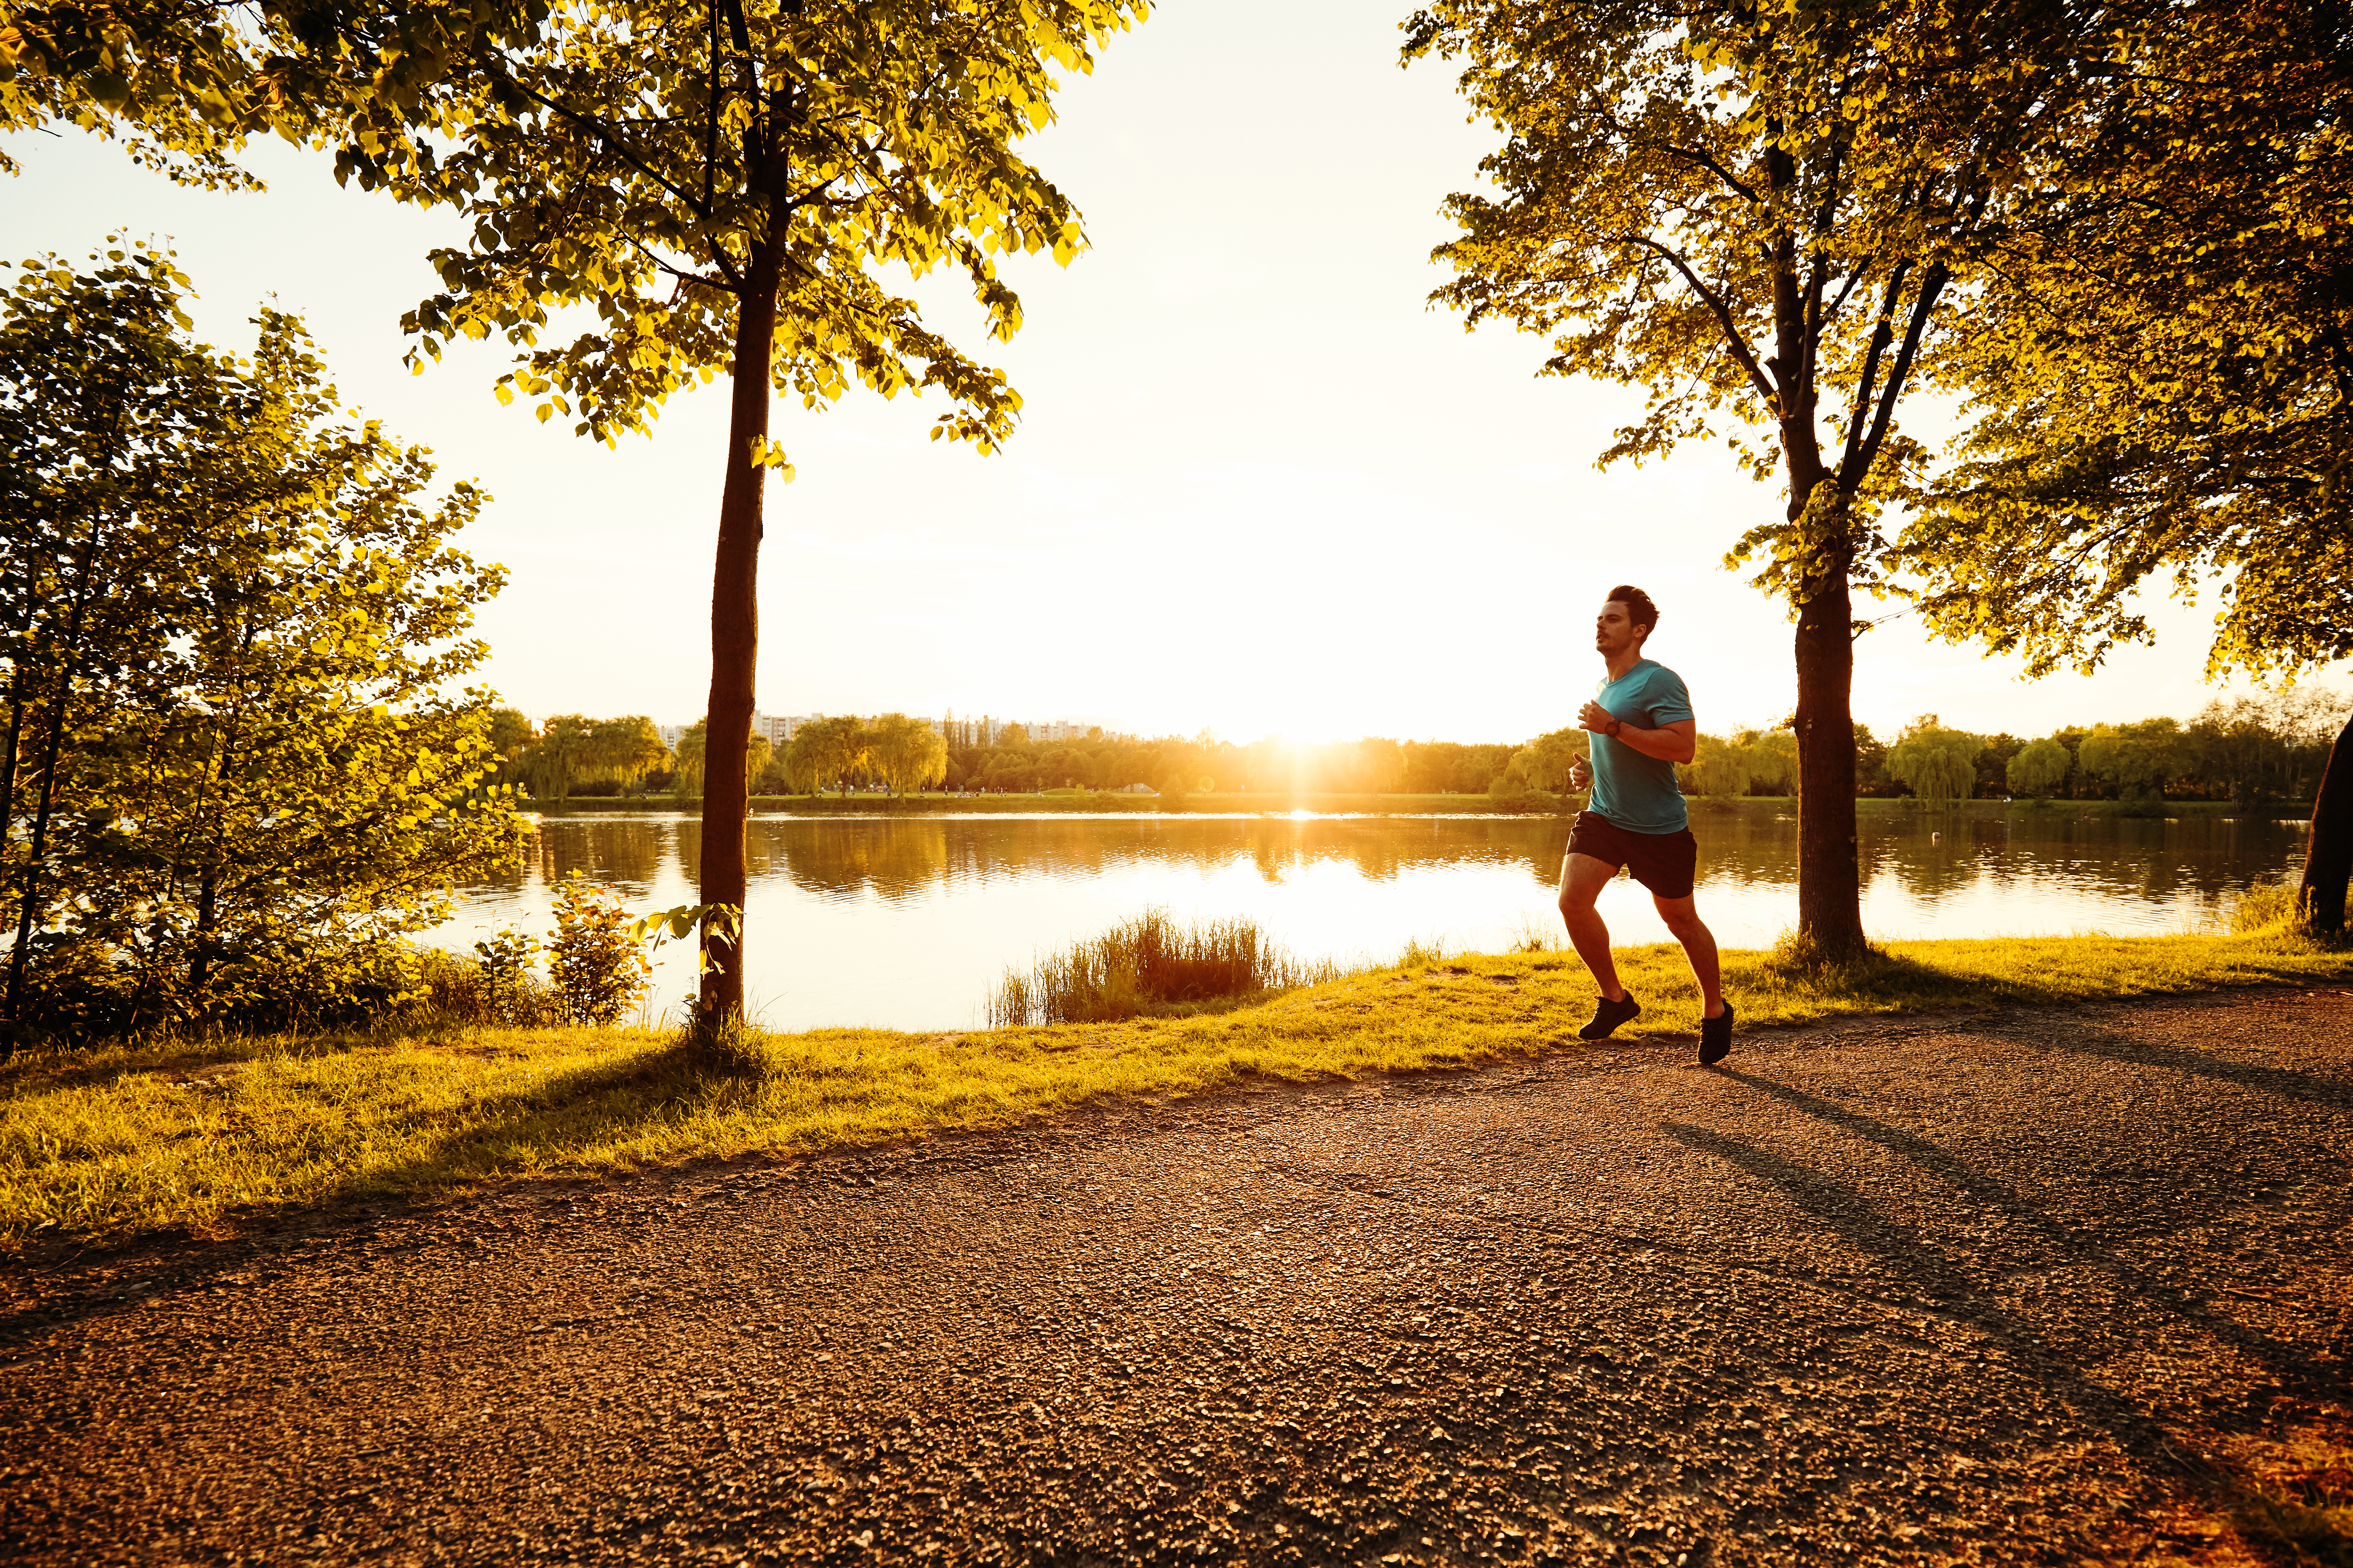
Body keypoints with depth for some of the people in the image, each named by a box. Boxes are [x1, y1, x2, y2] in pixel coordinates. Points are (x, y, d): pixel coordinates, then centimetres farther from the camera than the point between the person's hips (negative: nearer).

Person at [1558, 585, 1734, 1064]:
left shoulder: (1658, 681, -14)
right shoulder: (1604, 685, 12)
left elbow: (1684, 747, -27)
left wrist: (1613, 727, -29)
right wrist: (1589, 769, 8)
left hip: (1660, 827, -6)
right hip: (1603, 816, 6)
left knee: (1680, 921, 8)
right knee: (1572, 900, -13)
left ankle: (1715, 1012, 32)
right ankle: (1615, 999, 5)